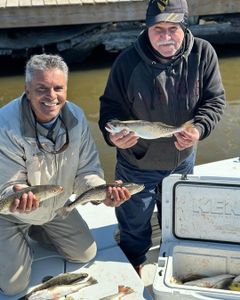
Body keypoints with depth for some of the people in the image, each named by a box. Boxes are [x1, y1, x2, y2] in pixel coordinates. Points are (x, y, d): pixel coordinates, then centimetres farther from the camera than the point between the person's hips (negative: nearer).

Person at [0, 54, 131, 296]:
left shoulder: (75, 116, -17)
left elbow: (87, 171, -13)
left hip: (57, 207, 5)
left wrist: (104, 192, -35)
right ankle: (20, 240, 29)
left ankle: (34, 230, 31)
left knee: (86, 254, 13)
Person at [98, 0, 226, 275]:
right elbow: (110, 106, -12)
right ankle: (134, 266, 50)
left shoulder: (203, 53, -16)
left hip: (182, 160, 3)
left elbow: (215, 100, -8)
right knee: (134, 223, 20)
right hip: (137, 163, -2)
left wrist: (199, 129, -27)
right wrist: (112, 135, -33)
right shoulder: (128, 61, -21)